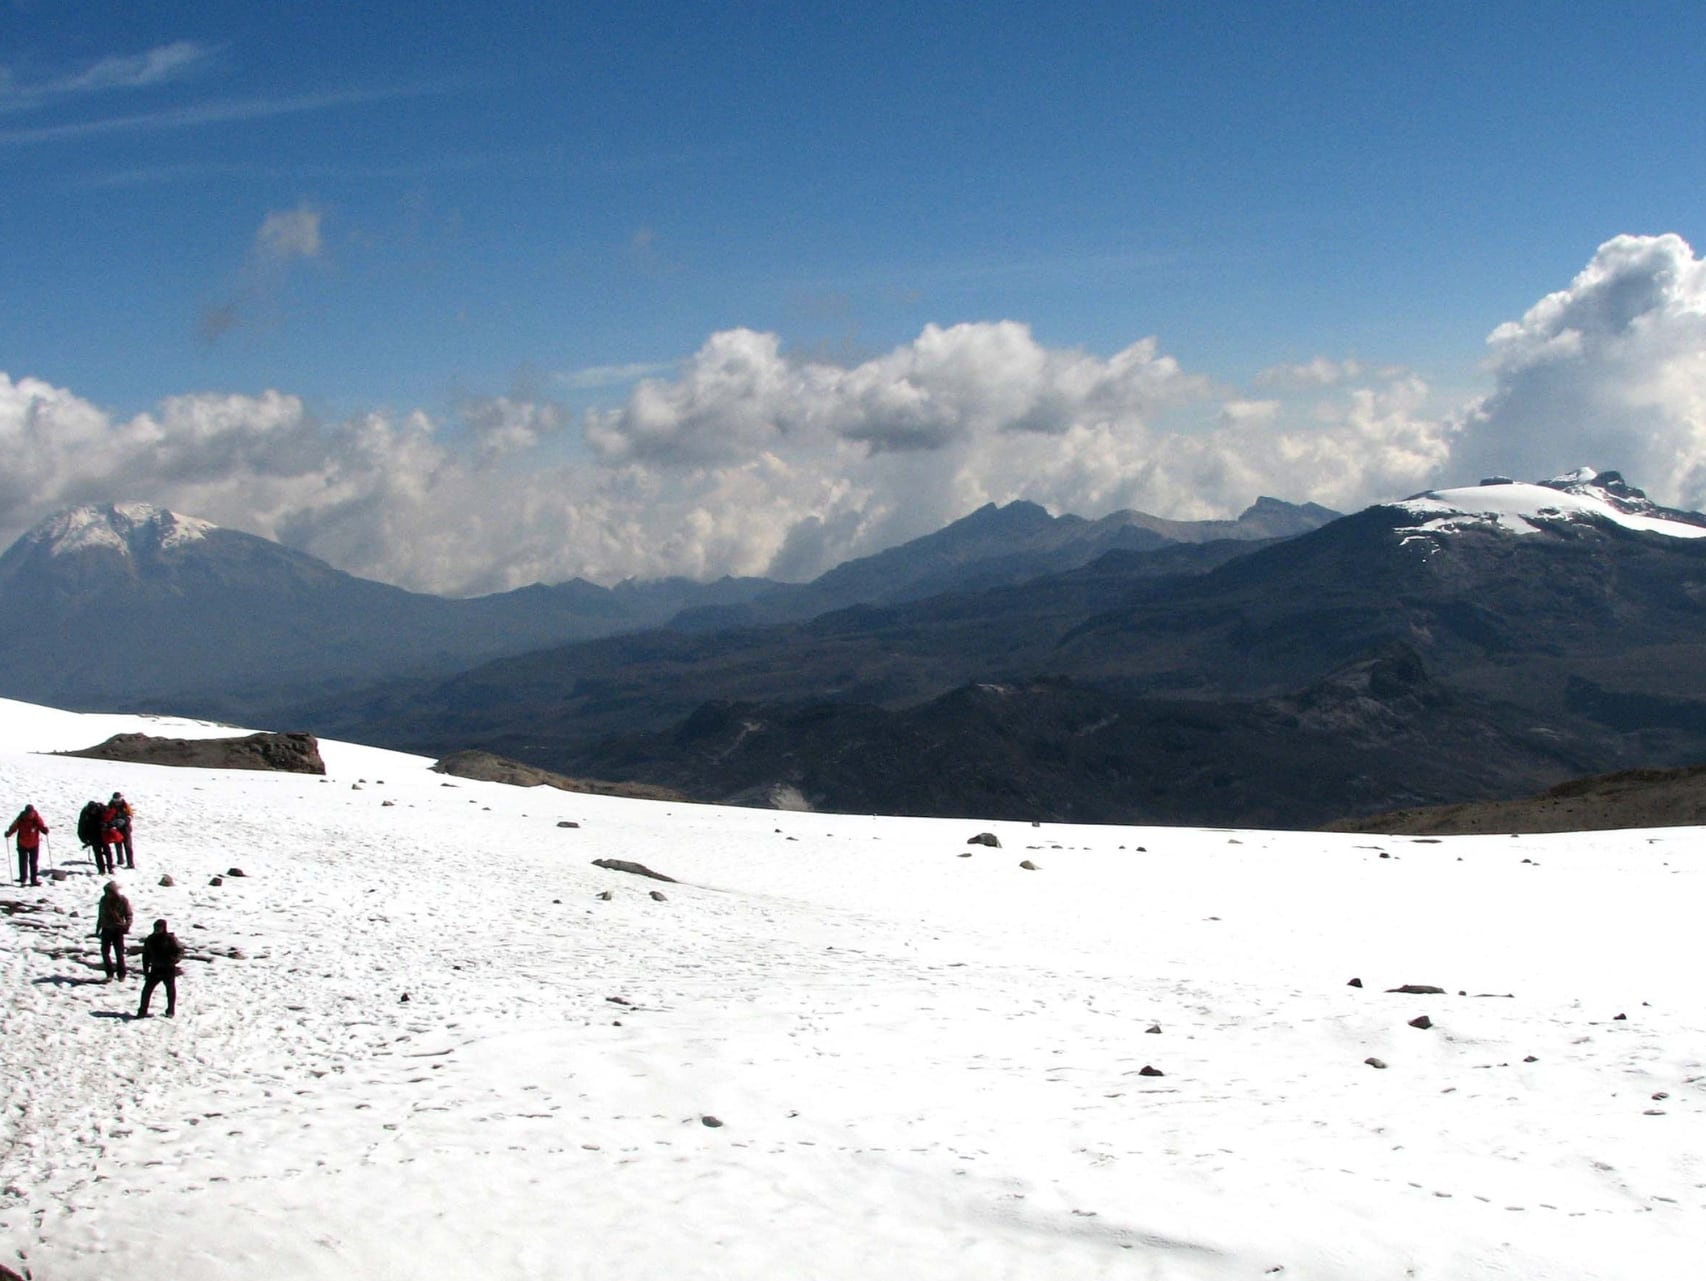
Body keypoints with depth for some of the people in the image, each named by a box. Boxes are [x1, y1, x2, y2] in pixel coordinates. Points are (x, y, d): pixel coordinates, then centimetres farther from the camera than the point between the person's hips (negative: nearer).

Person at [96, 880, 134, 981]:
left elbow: (128, 915, -6)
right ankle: (109, 973, 12)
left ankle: (121, 974, 12)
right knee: (105, 951, 1)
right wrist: (98, 928, 15)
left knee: (119, 953, 1)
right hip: (106, 929, 4)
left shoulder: (123, 900, -10)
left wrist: (127, 926, -22)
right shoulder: (104, 900, 1)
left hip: (117, 930, -4)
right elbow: (100, 915, 12)